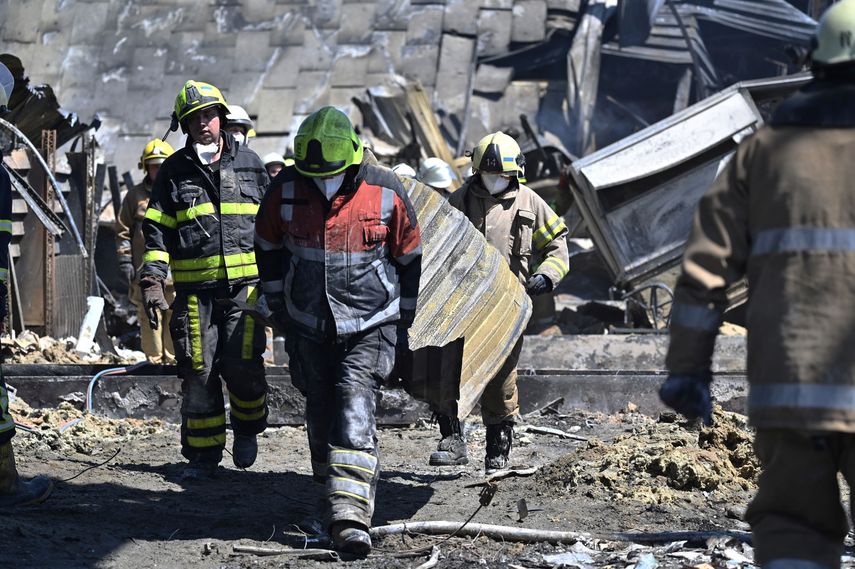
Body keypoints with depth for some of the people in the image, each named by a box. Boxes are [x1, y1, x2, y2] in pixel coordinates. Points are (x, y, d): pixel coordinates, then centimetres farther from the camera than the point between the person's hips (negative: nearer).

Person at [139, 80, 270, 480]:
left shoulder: (249, 163, 10)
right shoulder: (174, 171, 8)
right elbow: (156, 229, 5)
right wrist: (152, 281, -6)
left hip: (245, 285, 0)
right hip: (194, 289, 0)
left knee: (242, 364, -11)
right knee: (198, 371, -1)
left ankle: (247, 427, 17)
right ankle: (203, 452, 11)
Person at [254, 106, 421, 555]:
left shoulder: (385, 192, -11)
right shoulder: (286, 189, -7)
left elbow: (409, 259, 2)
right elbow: (268, 247, 11)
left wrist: (403, 324, 7)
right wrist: (281, 308, 12)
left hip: (370, 324, -3)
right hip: (310, 326, 3)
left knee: (355, 410, -16)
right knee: (320, 412, 12)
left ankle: (350, 517, -24)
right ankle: (331, 492, 33)